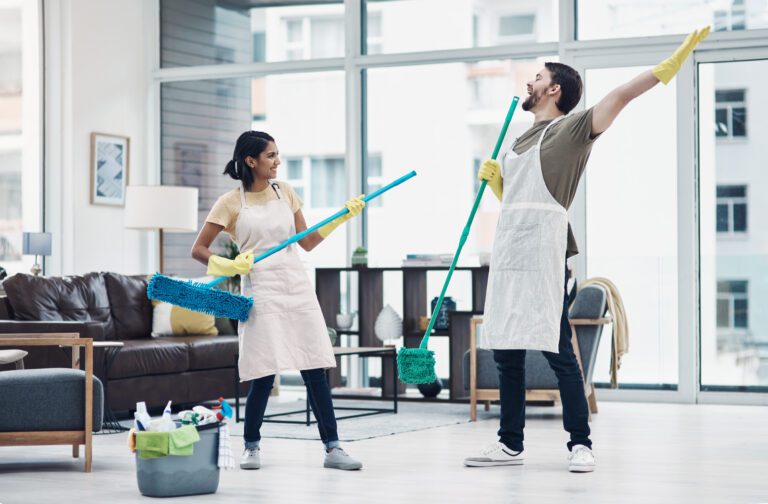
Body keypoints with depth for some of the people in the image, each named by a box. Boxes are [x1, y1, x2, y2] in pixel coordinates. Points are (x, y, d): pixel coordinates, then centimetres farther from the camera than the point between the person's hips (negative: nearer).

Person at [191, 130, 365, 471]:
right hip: (261, 292, -4)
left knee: (315, 370, 0)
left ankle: (332, 448, 4)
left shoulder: (285, 192, 11)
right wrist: (229, 266, -16)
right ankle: (251, 447, 14)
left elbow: (307, 242, 15)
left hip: (297, 288, 4)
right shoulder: (231, 203, -2)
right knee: (264, 375, -7)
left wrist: (342, 217, 6)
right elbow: (198, 250, 0)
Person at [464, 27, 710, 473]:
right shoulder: (523, 140, 23)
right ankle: (510, 444, 15)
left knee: (558, 350, -8)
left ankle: (581, 444, -1)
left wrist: (671, 63, -24)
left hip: (543, 256, -8)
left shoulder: (571, 128, 0)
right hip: (508, 253, 8)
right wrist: (493, 179, 11)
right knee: (506, 352, 8)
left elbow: (621, 95, -13)